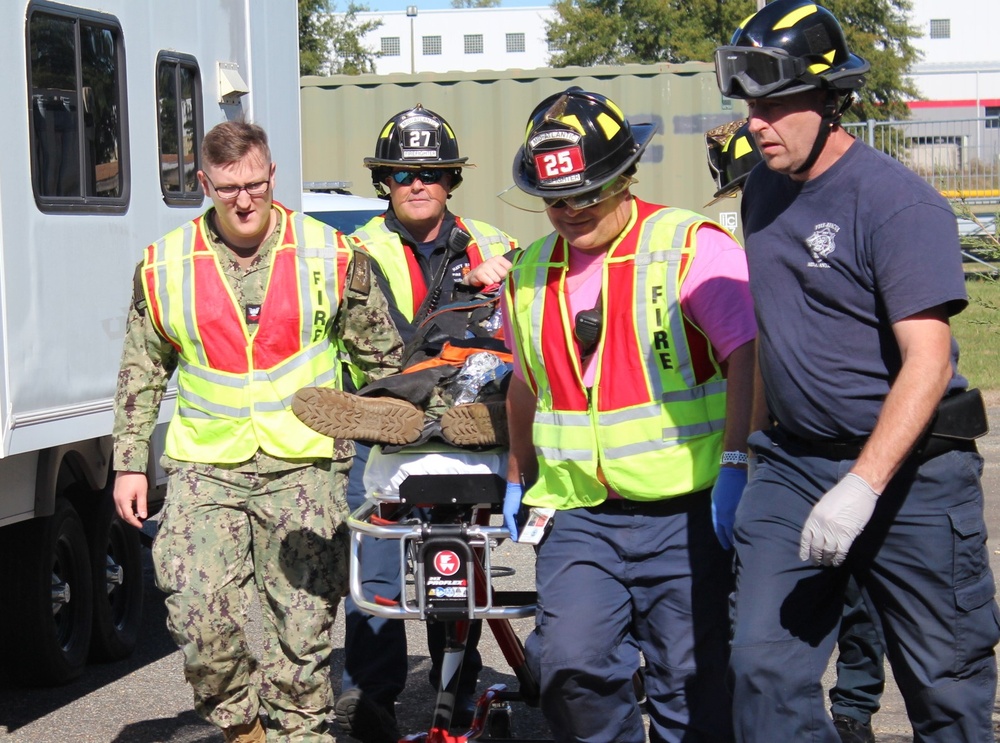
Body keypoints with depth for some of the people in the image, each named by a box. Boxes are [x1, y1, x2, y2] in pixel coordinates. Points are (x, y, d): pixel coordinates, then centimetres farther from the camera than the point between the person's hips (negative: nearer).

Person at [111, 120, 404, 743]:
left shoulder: (331, 256, 2)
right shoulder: (165, 267, 5)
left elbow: (383, 358, 11)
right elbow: (141, 374, 13)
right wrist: (130, 464, 9)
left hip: (304, 465, 0)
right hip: (204, 467, 1)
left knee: (303, 624, 0)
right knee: (200, 616, -11)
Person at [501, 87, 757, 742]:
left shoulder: (693, 247, -6)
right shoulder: (528, 275, 14)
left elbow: (750, 351, -15)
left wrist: (736, 465, -23)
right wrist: (519, 480, 35)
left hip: (687, 515, -4)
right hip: (579, 517, 4)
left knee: (693, 685, 1)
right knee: (570, 663, -15)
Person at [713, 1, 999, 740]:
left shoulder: (896, 200, -15)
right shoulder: (764, 190, 8)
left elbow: (926, 360, -21)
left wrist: (862, 487, -28)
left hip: (908, 468, -6)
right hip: (792, 464, 6)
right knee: (765, 667, -4)